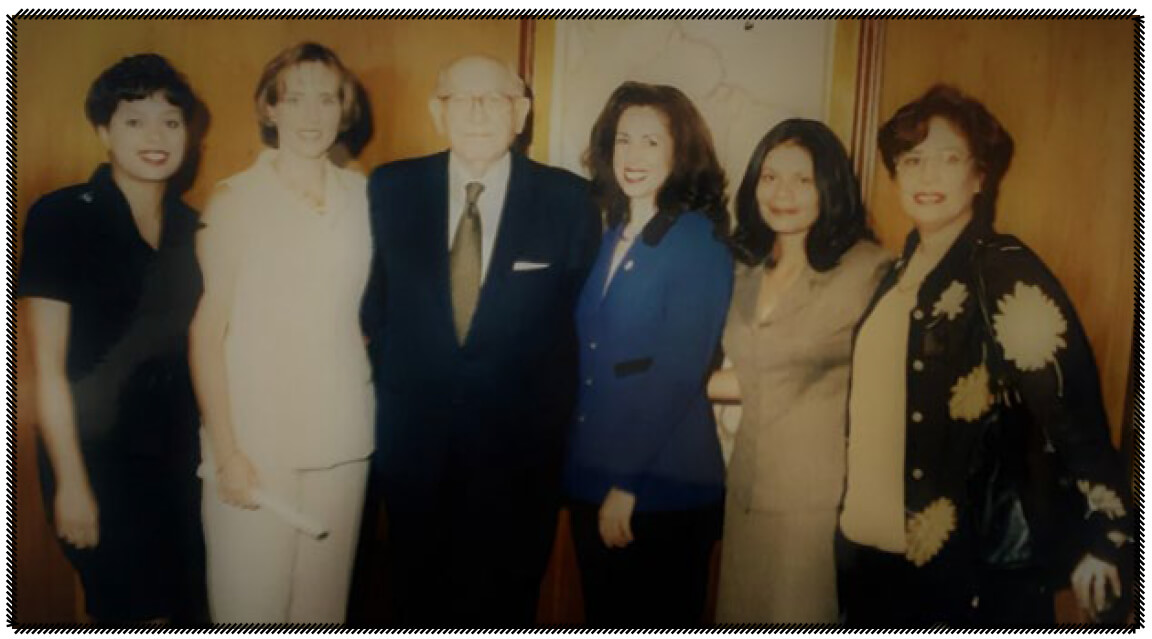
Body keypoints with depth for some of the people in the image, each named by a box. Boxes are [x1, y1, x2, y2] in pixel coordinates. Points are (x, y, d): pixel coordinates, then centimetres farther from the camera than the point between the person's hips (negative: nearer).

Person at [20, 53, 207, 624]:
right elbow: (48, 366, -11)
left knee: (186, 605, 13)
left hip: (178, 459, 5)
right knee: (133, 614, 3)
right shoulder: (61, 218, -9)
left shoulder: (192, 228, 6)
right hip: (96, 455, -5)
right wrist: (71, 481, -13)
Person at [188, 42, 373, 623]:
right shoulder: (234, 198, -3)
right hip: (256, 438, -3)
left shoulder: (361, 195, 6)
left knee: (323, 601, 11)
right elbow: (206, 329, -4)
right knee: (249, 603, 2)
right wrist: (225, 451, -10)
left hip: (342, 438, 3)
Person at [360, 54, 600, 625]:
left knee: (503, 604, 17)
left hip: (519, 448, -1)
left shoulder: (569, 200, -7)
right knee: (416, 599, 20)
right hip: (413, 438, 2)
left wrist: (551, 402, -1)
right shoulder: (390, 189, -2)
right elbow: (375, 303, 6)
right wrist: (389, 376, 0)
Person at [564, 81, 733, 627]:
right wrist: (597, 480, 5)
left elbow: (677, 373, -17)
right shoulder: (609, 235, 7)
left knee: (658, 619, 11)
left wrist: (628, 484, -16)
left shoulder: (700, 241, -12)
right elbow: (590, 360, 10)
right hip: (589, 477, 6)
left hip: (663, 486, -6)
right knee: (602, 613, 19)